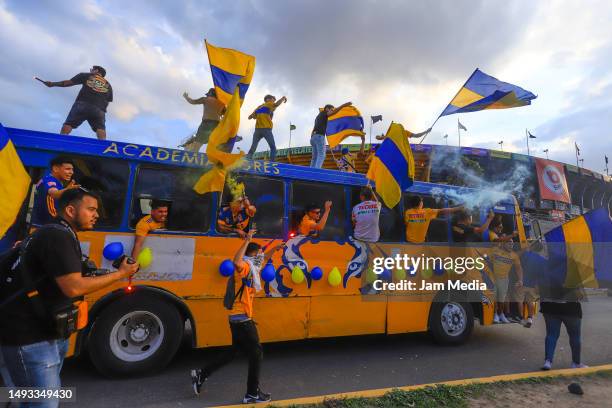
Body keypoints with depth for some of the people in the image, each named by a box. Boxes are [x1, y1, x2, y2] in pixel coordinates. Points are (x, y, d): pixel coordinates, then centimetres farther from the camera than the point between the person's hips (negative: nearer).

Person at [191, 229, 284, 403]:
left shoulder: (252, 267, 13)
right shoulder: (245, 267, -16)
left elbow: (265, 259, 34)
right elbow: (236, 261, -42)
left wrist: (275, 249, 24)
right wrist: (247, 241, -39)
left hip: (239, 318, 10)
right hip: (242, 319, -10)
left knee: (233, 351, 22)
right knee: (256, 353, 1)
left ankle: (201, 374, 29)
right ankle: (252, 394, 13)